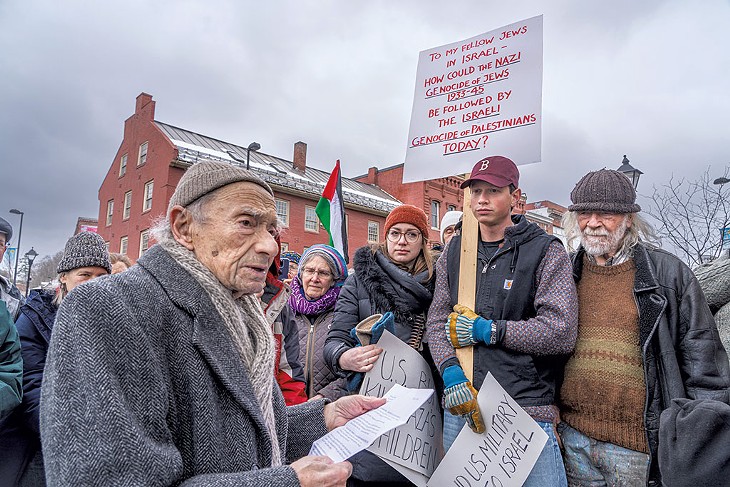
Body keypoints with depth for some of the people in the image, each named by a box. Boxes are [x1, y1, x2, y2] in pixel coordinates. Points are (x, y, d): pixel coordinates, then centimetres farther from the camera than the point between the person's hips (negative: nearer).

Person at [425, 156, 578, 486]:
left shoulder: (546, 251, -5)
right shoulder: (455, 251, 9)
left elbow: (561, 333, -14)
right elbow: (437, 321, 6)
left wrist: (485, 329, -13)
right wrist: (451, 373, -11)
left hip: (527, 408, -4)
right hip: (461, 407, 4)